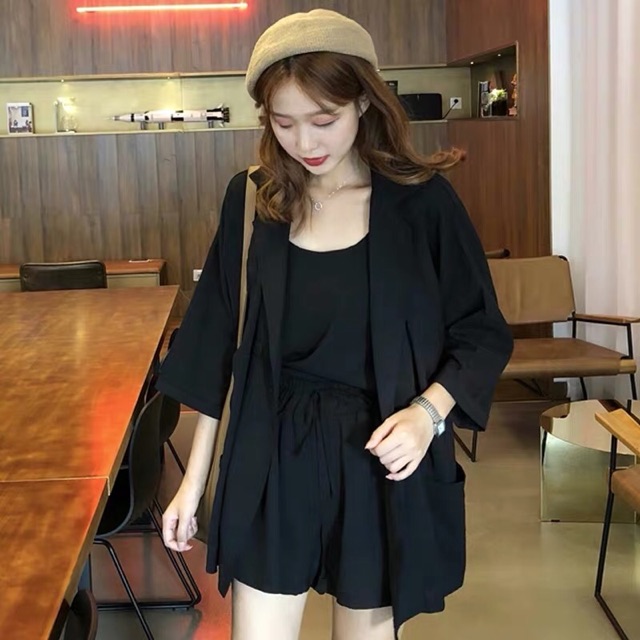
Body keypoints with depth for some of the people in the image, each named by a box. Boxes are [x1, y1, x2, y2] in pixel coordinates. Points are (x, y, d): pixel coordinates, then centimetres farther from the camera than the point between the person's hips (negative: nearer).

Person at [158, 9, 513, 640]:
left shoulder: (421, 201, -7)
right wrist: (193, 480, 5)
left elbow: (482, 333, -1)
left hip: (381, 459, -1)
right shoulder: (251, 201, -1)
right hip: (274, 456, 1)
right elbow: (219, 349, 4)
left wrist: (428, 411, -19)